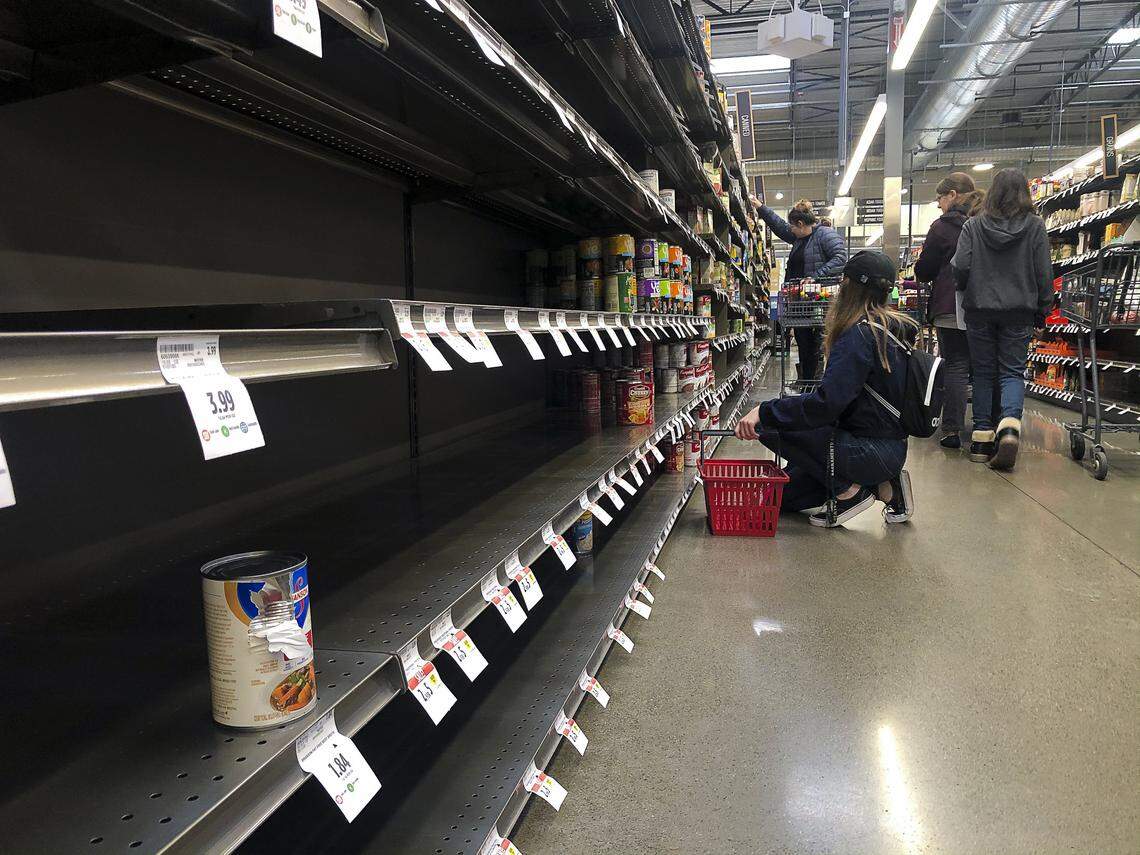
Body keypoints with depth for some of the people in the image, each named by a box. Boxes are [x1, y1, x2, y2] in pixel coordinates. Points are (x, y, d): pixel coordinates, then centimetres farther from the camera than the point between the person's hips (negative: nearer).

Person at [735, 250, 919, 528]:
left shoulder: (859, 335, -19)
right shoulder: (890, 328, 11)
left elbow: (826, 403, -30)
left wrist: (763, 412, -29)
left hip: (873, 452, -9)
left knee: (770, 427, -17)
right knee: (781, 495, 14)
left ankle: (848, 490, -5)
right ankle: (883, 486, 12)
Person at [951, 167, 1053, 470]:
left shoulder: (973, 225, -3)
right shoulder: (1035, 226, -2)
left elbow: (959, 267, -7)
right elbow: (1044, 273, -1)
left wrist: (967, 291, 13)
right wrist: (1042, 311, 9)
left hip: (980, 309, 0)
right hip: (1019, 312, 0)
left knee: (983, 372, 10)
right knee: (1012, 371, 5)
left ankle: (982, 437, 10)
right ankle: (1010, 425, -19)